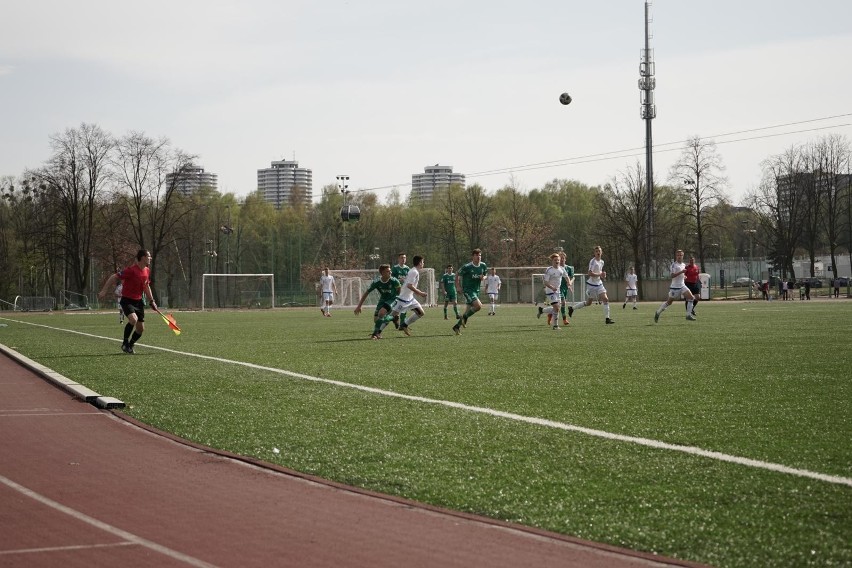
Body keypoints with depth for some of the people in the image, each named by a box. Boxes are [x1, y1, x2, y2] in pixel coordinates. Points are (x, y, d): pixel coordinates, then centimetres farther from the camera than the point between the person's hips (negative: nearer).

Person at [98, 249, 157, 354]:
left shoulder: (147, 271, 5)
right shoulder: (131, 270, -19)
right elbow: (114, 277, -17)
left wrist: (151, 300, 15)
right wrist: (104, 291, -21)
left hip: (138, 301, 7)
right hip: (127, 300, -7)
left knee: (141, 329, 5)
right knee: (133, 319, -31)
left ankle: (130, 346, 28)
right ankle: (125, 344, -12)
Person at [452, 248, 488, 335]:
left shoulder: (483, 266, 1)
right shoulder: (467, 267, -15)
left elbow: (485, 275, 18)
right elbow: (458, 273, -1)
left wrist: (483, 277, -6)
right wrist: (457, 283, -8)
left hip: (476, 290, 7)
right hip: (467, 290, -7)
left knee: (468, 310, 8)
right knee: (478, 305, -23)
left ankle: (457, 327, 21)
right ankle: (465, 317, -2)